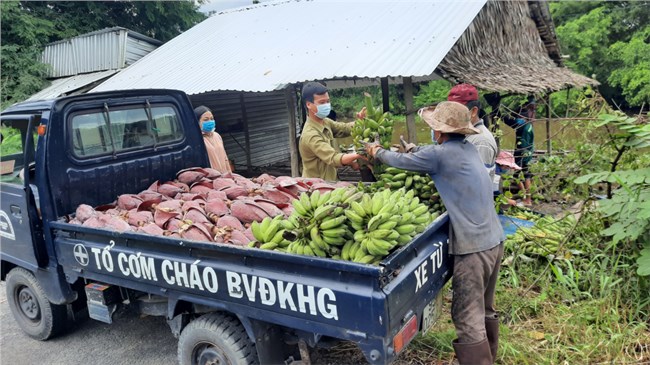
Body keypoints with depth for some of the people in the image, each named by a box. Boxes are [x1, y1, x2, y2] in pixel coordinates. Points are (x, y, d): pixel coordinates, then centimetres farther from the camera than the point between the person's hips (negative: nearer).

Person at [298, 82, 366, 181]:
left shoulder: (325, 122, 2)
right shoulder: (310, 135, -28)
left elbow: (344, 128, 4)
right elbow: (333, 158, -36)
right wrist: (358, 155, -49)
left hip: (327, 182, 8)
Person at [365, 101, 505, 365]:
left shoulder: (440, 153, -14)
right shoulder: (468, 148, 8)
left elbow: (401, 161, 0)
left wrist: (377, 152, 17)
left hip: (473, 247, -9)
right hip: (494, 239, 9)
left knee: (468, 319, -2)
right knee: (485, 309, 22)